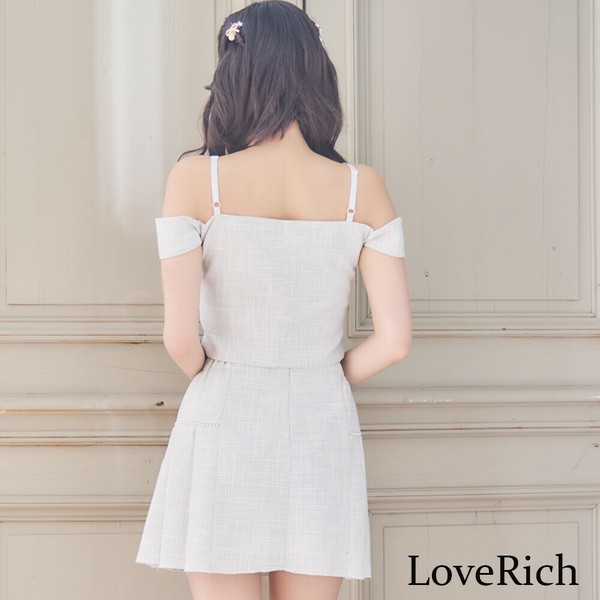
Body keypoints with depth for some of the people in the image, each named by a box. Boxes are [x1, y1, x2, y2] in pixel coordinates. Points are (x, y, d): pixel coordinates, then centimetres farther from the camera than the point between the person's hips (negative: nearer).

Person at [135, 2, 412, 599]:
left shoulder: (196, 178, -9)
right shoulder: (362, 188, -4)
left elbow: (180, 337, -13)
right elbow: (394, 340, -5)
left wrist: (213, 379, 9)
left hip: (223, 422, -2)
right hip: (322, 426, 2)